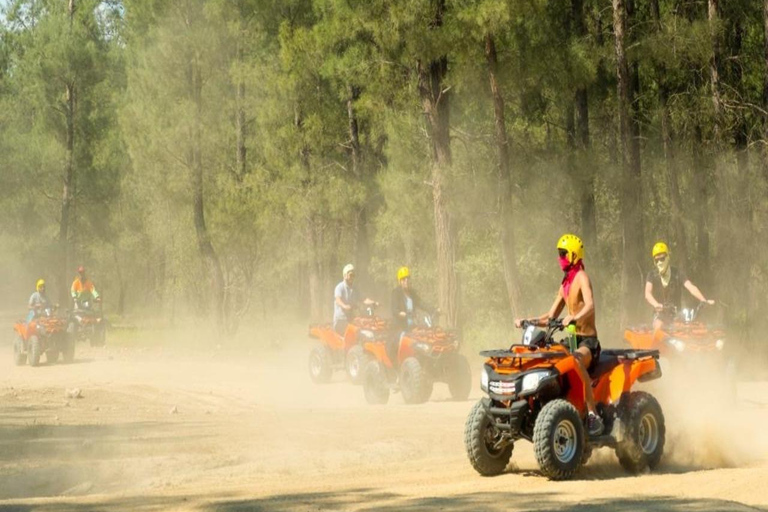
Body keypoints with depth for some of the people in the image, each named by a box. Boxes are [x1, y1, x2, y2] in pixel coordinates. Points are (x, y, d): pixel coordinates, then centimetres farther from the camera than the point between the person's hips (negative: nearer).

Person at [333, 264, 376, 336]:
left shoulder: (355, 289, 17)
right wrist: (344, 306, -44)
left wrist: (373, 303, -11)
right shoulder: (340, 287, -5)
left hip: (353, 319, 6)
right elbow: (338, 300, -23)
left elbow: (363, 300, 8)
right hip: (341, 318, -6)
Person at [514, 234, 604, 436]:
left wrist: (574, 317, -47)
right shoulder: (565, 283, 19)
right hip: (572, 340, 9)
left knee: (576, 360, -40)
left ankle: (593, 415, -42)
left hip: (589, 342, -9)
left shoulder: (581, 278, -8)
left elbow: (590, 306, -28)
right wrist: (528, 321, 8)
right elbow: (551, 316, 22)